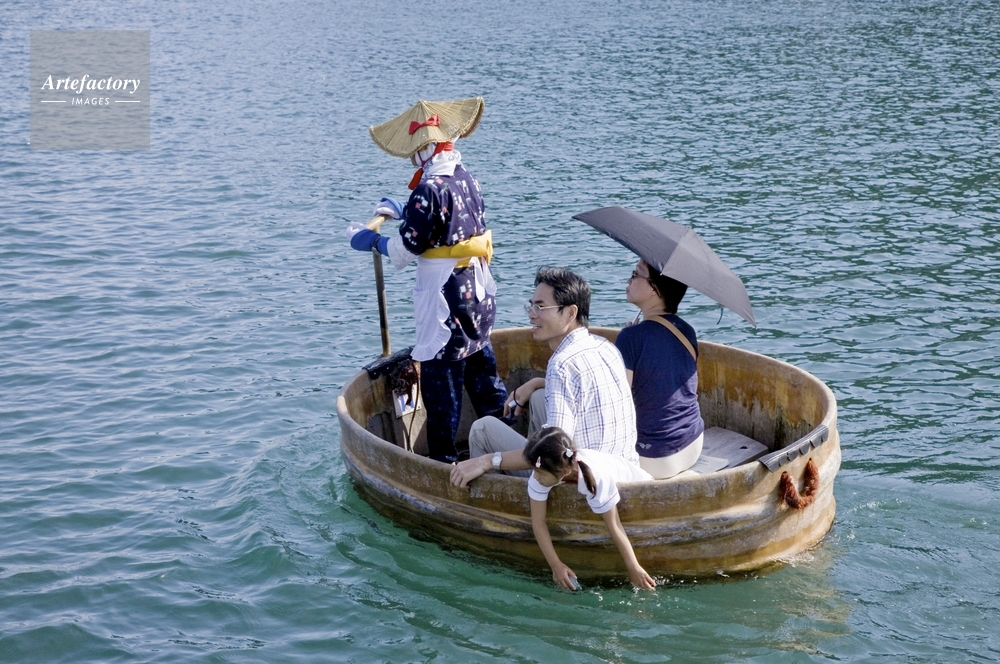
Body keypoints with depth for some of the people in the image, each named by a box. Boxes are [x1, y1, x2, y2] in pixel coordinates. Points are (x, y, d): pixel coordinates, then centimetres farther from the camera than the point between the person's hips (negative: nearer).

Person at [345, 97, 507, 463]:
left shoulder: (428, 190, -20)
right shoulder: (467, 179, 5)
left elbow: (405, 250, -16)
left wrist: (369, 240, 0)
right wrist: (403, 211, 29)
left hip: (445, 296, -9)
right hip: (479, 290, 9)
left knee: (440, 372, 0)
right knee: (480, 363, 21)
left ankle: (443, 457, 7)